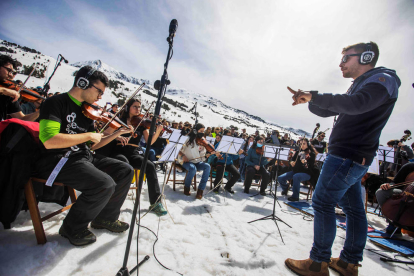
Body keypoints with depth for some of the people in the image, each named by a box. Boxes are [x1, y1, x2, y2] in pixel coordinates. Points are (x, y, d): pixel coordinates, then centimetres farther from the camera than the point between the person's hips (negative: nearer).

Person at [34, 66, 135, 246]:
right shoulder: (56, 103, -10)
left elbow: (93, 145, 15)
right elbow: (49, 141, -26)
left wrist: (117, 133, 6)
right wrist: (89, 135, -18)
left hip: (84, 157, 8)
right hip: (57, 161, -8)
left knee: (125, 171, -1)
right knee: (105, 184, -28)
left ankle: (105, 218, 14)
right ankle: (73, 228, 0)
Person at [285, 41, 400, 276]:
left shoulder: (383, 78, -7)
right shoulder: (360, 85, 23)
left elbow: (357, 104, -28)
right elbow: (326, 111, 21)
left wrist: (314, 96, -22)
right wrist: (308, 99, 4)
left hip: (348, 156, -10)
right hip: (352, 157, 10)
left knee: (323, 203, -7)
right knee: (353, 208, 13)